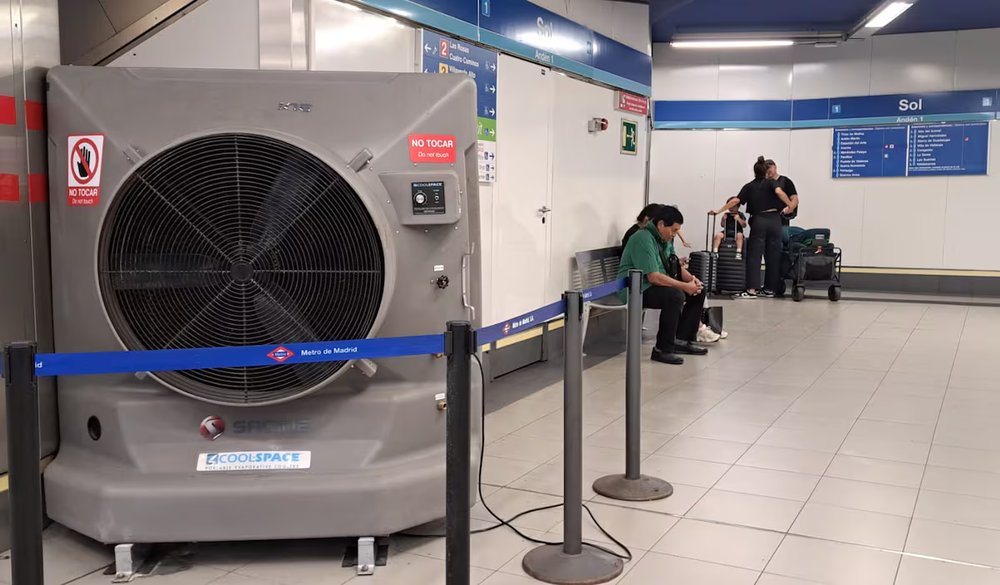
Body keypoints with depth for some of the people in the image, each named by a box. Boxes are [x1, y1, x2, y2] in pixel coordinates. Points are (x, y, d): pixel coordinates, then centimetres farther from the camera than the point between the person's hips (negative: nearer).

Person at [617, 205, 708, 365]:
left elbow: (675, 266, 14)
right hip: (635, 289, -10)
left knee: (699, 289, 5)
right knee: (675, 296, -33)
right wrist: (685, 286, -26)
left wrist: (691, 279, -7)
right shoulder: (644, 239, -22)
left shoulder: (665, 239, 8)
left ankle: (682, 340, 8)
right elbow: (654, 277, -29)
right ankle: (662, 350, -24)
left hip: (656, 285, 10)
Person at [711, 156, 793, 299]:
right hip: (774, 220, 0)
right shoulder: (771, 183, 5)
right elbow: (779, 192, -15)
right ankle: (769, 289, 10)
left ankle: (752, 290, -13)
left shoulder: (749, 187, 9)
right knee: (773, 256, 7)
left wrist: (719, 211, 4)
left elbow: (735, 201, 1)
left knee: (754, 256, -3)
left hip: (758, 221, 0)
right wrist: (790, 205, -6)